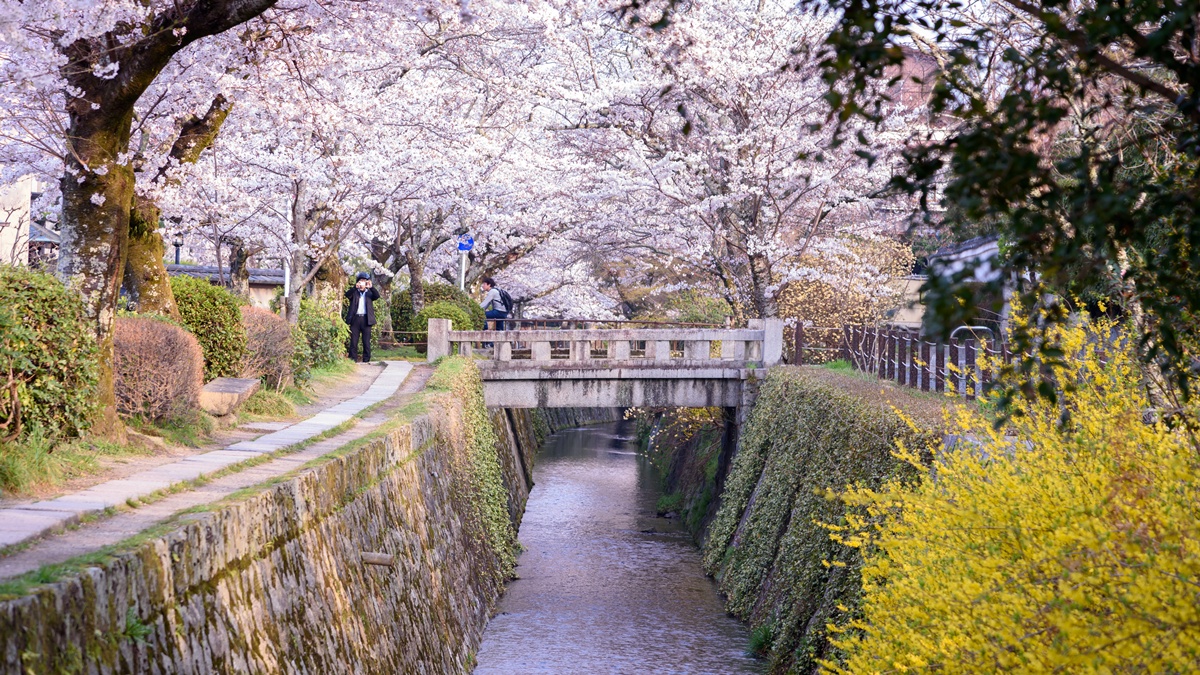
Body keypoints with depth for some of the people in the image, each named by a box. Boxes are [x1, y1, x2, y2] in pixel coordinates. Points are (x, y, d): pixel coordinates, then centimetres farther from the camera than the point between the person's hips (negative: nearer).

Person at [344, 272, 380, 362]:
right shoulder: (354, 293, 10)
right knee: (353, 341, 0)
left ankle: (366, 360, 4)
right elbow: (347, 295, -10)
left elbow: (377, 296, -7)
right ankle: (353, 359, 3)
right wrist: (355, 287, -26)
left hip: (366, 319, 0)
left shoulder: (369, 293, 11)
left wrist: (371, 287, -23)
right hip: (355, 318, 0)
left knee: (366, 341, 1)